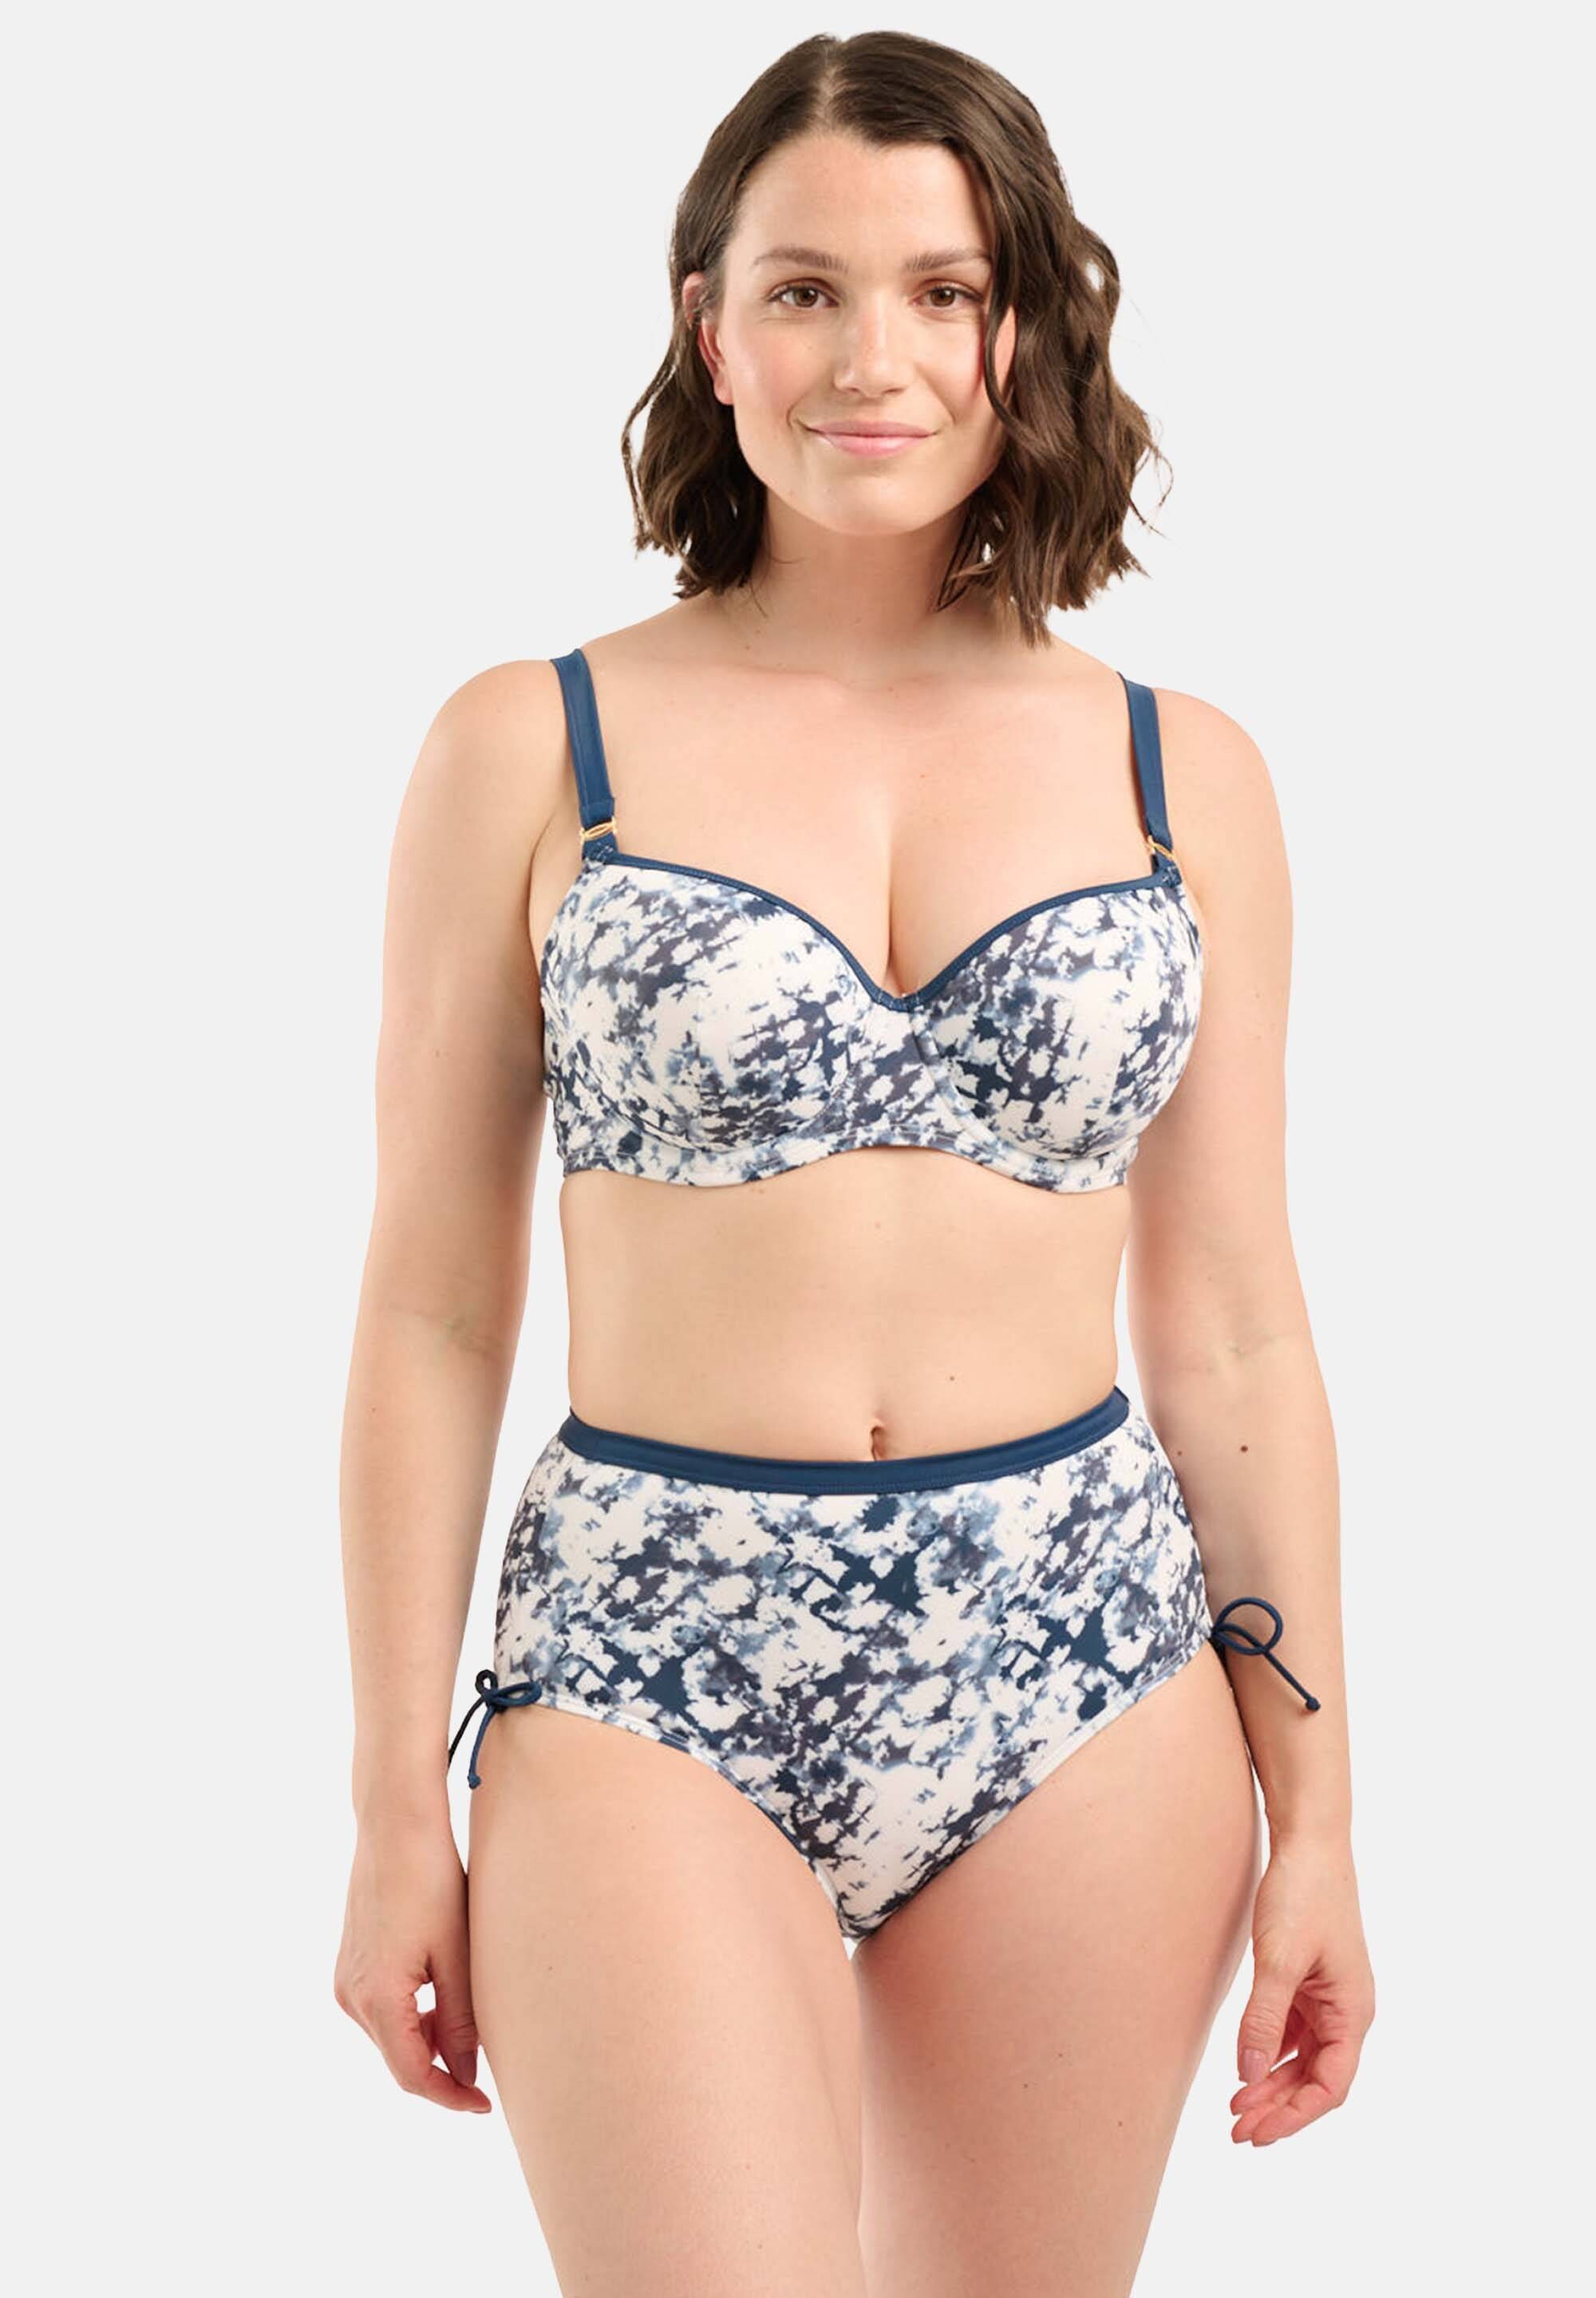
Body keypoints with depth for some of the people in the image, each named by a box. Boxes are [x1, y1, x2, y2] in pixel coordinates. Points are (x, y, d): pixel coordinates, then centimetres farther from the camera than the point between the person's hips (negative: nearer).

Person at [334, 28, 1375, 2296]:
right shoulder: (531, 749, 0)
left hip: (1083, 1680, 2)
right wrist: (398, 1816, 1)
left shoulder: (1182, 773, 5)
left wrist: (1315, 1811, 7)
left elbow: (1233, 1333, 8)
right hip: (652, 1680, -2)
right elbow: (430, 1318, 2)